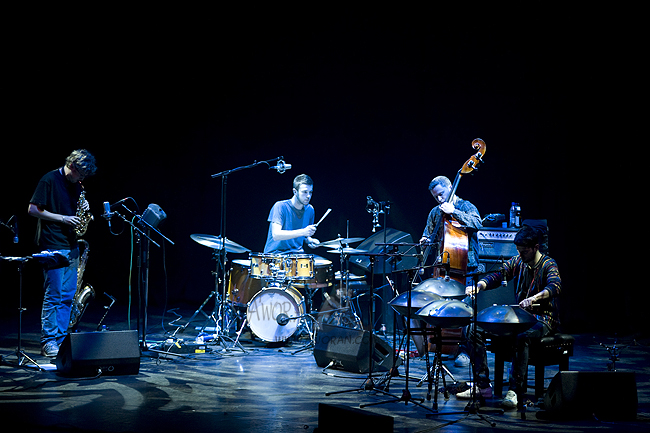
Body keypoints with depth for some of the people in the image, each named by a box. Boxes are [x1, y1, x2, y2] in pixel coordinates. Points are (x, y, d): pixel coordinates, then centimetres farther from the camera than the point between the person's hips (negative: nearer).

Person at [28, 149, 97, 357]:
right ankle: (48, 341, 1)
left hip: (71, 246, 8)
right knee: (53, 295, -6)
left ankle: (61, 338, 15)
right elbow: (32, 209, -13)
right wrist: (63, 218, -17)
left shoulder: (75, 184, 13)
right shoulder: (49, 180, -10)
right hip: (53, 247, -8)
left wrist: (83, 209, 1)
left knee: (67, 295, 8)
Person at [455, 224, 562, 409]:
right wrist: (478, 286, -20)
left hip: (543, 319, -7)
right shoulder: (517, 261, 7)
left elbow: (555, 286, -31)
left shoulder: (548, 265, -12)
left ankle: (515, 391, -36)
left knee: (521, 337, -42)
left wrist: (534, 298, -51)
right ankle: (482, 385, -7)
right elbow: (498, 275, 2)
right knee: (472, 329, -6)